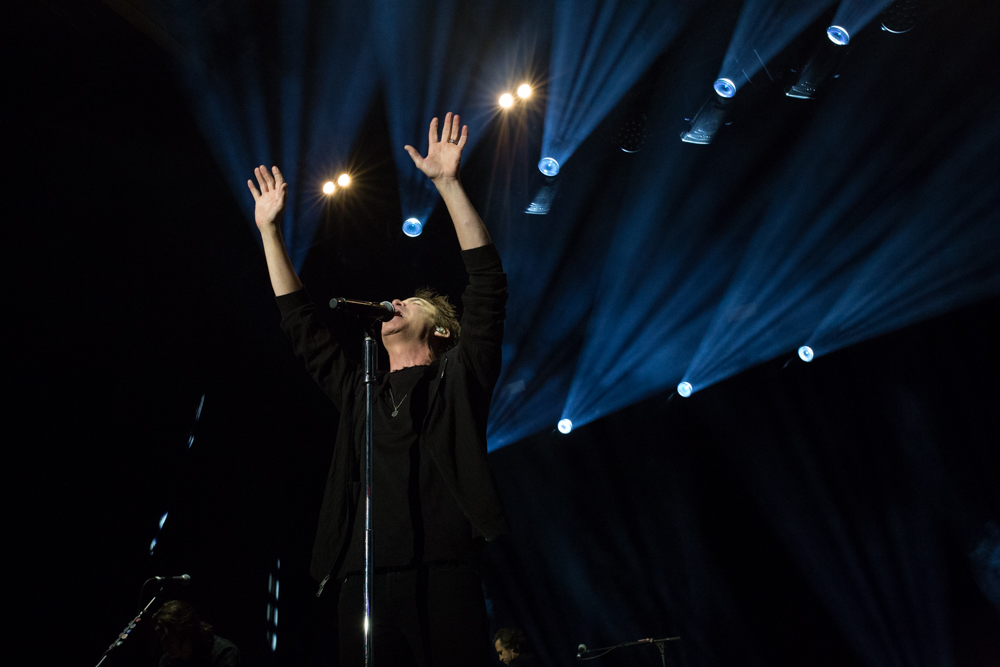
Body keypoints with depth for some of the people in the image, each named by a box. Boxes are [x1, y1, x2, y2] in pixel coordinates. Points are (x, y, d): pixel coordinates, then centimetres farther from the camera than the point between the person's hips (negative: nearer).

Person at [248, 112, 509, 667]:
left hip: (443, 580, -4)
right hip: (362, 585, 4)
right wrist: (270, 230, 28)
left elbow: (487, 283, 3)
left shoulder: (458, 380, 11)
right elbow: (301, 325, 27)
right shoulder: (359, 393, 23)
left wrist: (448, 183, -1)